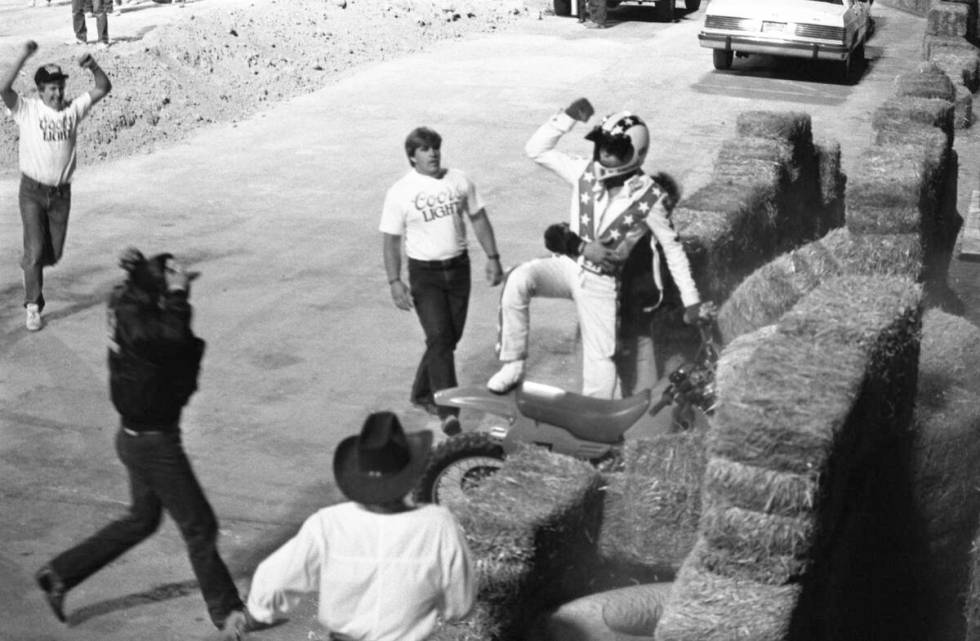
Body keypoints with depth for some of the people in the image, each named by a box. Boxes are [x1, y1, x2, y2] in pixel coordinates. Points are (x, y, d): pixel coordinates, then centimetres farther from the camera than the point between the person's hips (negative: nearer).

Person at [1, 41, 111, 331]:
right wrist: (24, 56, -32)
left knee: (54, 253, 11)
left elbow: (103, 89, 1)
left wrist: (94, 67, -19)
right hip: (33, 191, -3)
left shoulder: (72, 110, 2)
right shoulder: (27, 109, -8)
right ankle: (33, 306, 5)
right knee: (35, 249, -6)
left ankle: (29, 265, 44)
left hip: (61, 193, 4)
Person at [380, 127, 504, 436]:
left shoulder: (459, 181, 1)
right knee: (440, 339, -12)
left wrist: (493, 257, 7)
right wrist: (394, 282, -12)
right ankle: (448, 411, -11)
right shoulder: (400, 193, -8)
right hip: (424, 273, -4)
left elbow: (479, 219, 11)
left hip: (458, 268, 4)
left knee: (450, 338, 11)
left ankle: (422, 393, 31)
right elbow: (390, 240, -6)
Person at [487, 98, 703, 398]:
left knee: (600, 357, 3)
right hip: (567, 263, 2)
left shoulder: (648, 197, -12)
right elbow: (537, 150, -1)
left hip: (601, 281, -2)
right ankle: (512, 366, -19)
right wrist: (568, 117, -12)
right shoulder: (585, 172, -4)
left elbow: (672, 247, -2)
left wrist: (690, 297, -1)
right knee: (518, 280, -28)